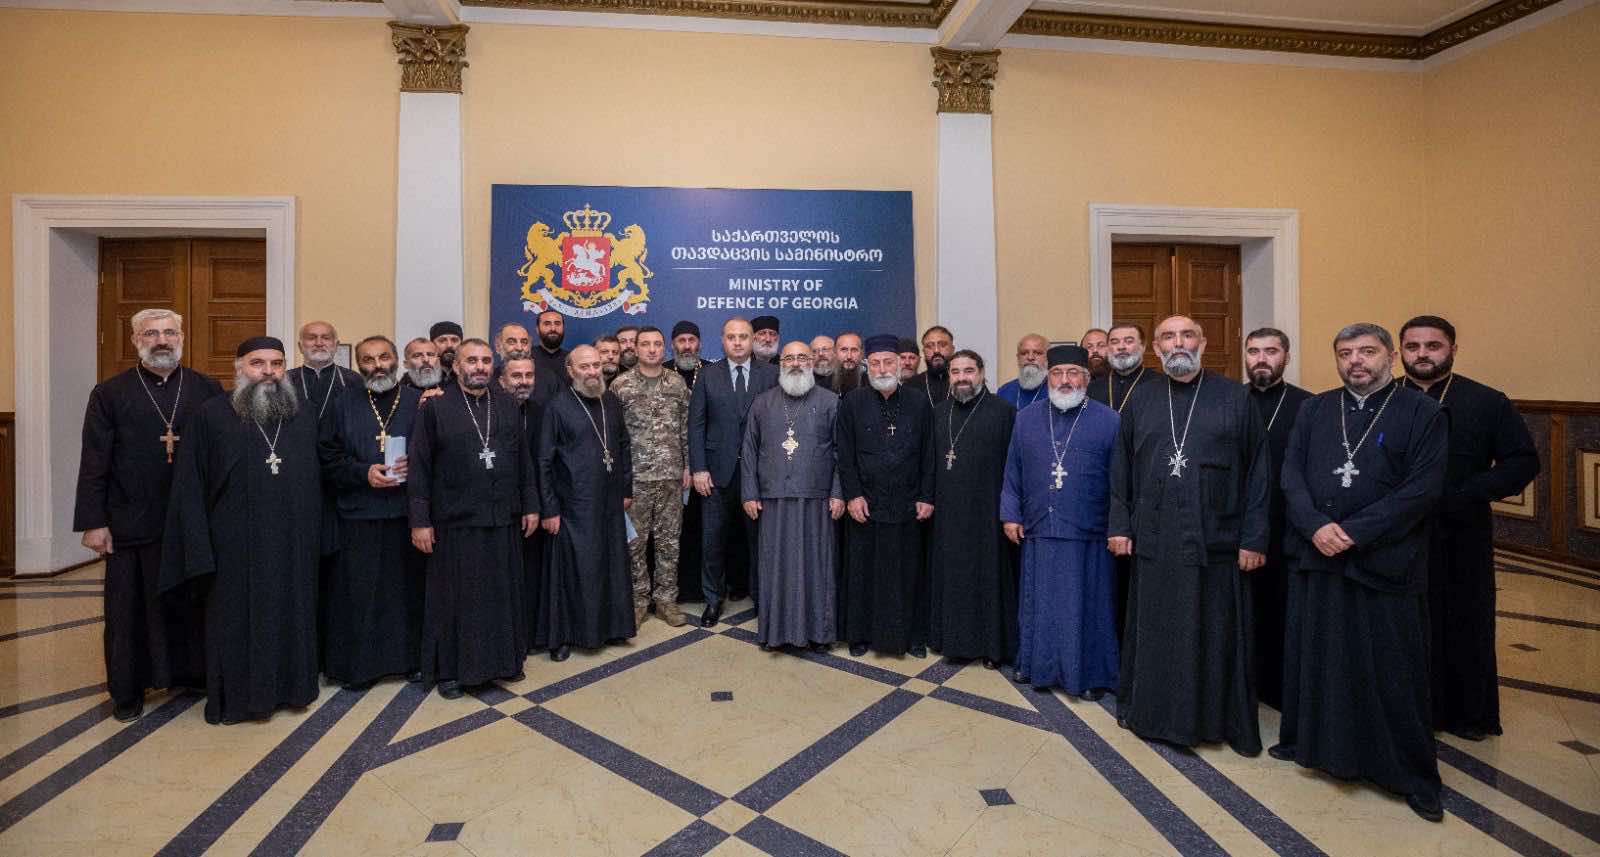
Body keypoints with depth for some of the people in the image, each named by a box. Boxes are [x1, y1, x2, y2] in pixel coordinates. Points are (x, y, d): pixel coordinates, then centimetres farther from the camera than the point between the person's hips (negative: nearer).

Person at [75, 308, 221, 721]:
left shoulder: (208, 390, 2)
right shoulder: (109, 393, 1)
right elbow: (94, 463, -1)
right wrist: (93, 522, -5)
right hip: (131, 526, 0)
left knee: (193, 604, 11)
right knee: (130, 610, 11)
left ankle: (195, 674, 26)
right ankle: (127, 691, 25)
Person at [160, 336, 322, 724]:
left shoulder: (304, 414, 5)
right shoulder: (210, 416, -3)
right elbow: (189, 488, -3)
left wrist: (317, 535, 3)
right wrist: (200, 551, -8)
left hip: (293, 544, 3)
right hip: (235, 544, -2)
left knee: (290, 616, 12)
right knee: (236, 619, 9)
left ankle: (290, 685, 28)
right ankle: (235, 697, 25)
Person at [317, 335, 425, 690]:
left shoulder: (419, 402, 5)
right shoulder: (344, 402, 7)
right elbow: (328, 458, 3)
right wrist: (363, 473, -12)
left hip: (407, 514, 0)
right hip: (359, 516, 0)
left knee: (408, 589, 7)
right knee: (359, 592, 5)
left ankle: (411, 656, 21)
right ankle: (359, 663, 21)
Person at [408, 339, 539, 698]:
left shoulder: (508, 405, 6)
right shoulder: (435, 408, -4)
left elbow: (523, 459, 10)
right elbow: (418, 467, -5)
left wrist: (531, 505, 7)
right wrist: (420, 520, -8)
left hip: (504, 520, 3)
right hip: (456, 521, -3)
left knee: (503, 593, 13)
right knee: (455, 597, 9)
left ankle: (504, 658, 30)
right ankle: (450, 669, 24)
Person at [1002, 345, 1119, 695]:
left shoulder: (1108, 421, -2)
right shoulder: (1027, 418, 7)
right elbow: (1012, 472, 9)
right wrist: (1010, 514, 4)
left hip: (1088, 535, -2)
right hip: (1038, 532, 3)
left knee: (1085, 606, 8)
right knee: (1039, 603, 14)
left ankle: (1090, 674, 25)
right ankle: (1037, 664, 31)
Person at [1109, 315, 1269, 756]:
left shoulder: (1235, 397, 1)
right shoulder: (1142, 399, 6)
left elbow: (1257, 471, -1)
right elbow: (1121, 468, 8)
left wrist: (1254, 538, -5)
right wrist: (1119, 525, 2)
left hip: (1215, 540, -2)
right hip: (1154, 541, 2)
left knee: (1215, 635, 8)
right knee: (1155, 633, 12)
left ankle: (1218, 718, 26)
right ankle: (1153, 712, 29)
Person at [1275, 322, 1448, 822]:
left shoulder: (1422, 413, -2)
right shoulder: (1314, 410, 8)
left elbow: (1424, 487, -10)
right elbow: (1291, 472, 2)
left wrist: (1354, 531, -17)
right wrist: (1316, 526, -13)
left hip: (1385, 563, -3)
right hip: (1314, 557, 3)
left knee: (1391, 670, 5)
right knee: (1314, 657, 14)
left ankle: (1414, 775, 22)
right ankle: (1309, 741, 32)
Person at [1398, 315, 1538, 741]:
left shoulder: (1488, 402, 1)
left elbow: (1523, 461, -2)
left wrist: (1465, 495, -15)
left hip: (1461, 538, 0)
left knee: (1464, 624, 11)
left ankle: (1467, 712, 26)